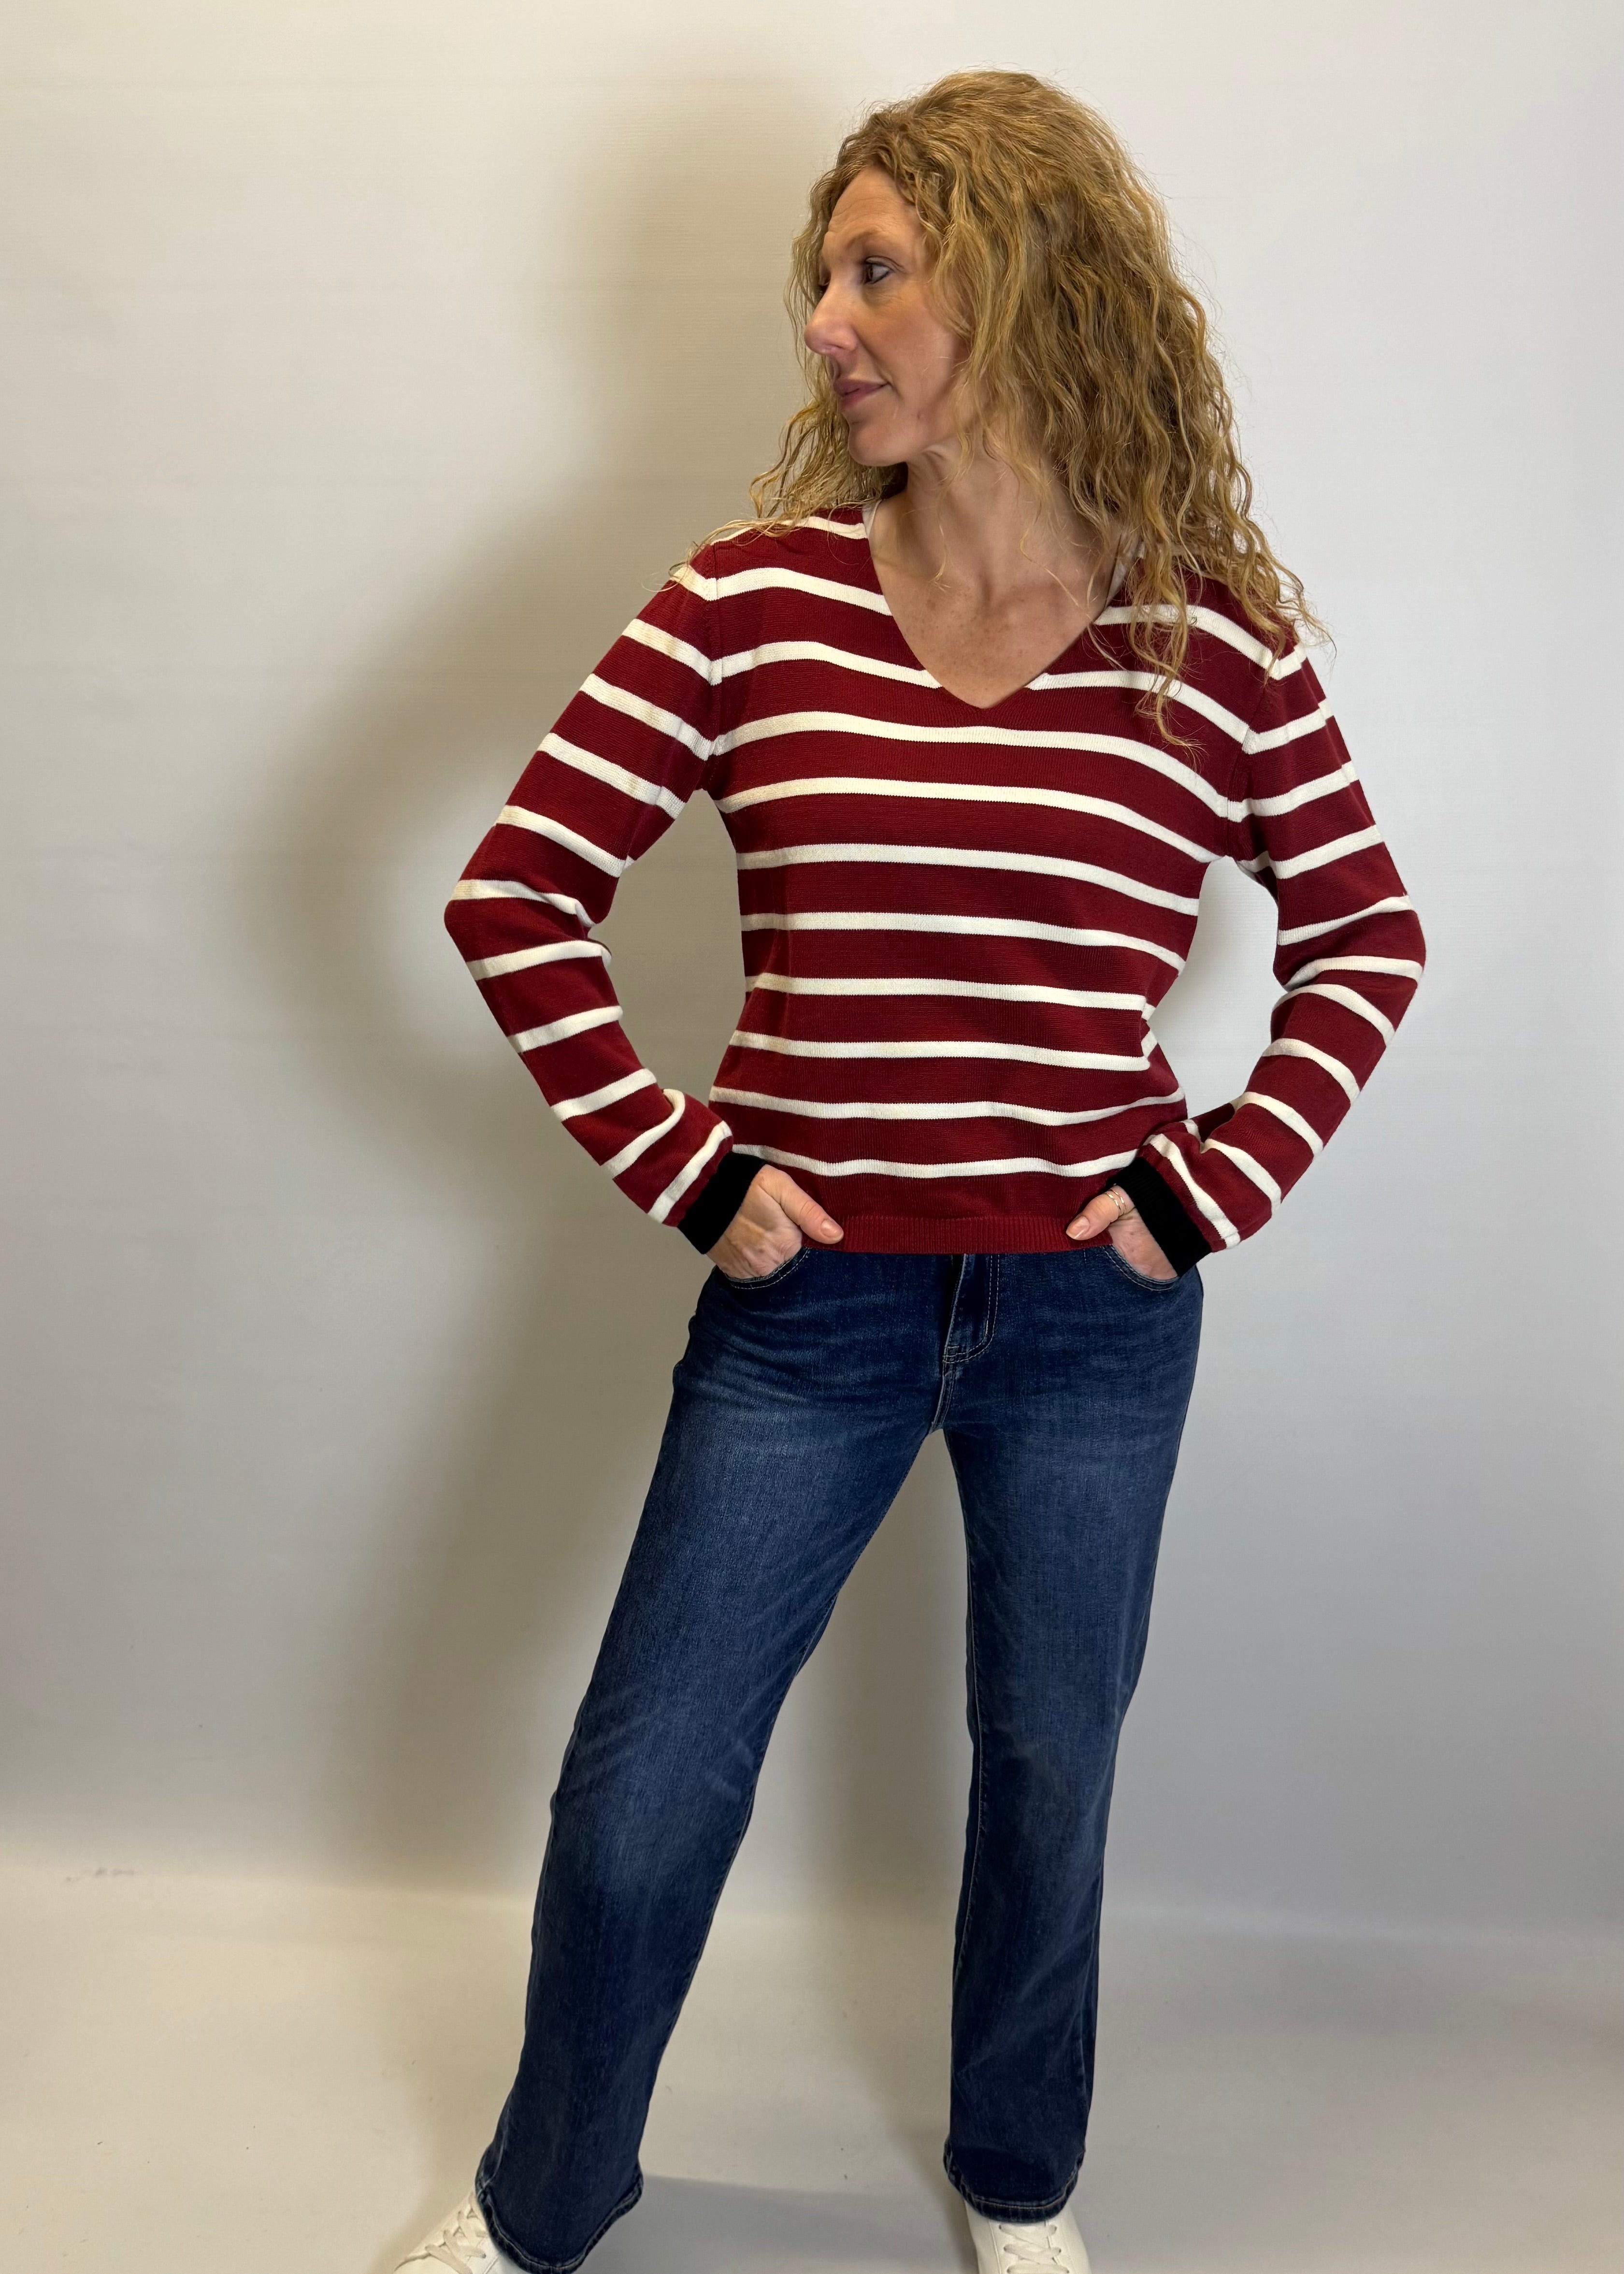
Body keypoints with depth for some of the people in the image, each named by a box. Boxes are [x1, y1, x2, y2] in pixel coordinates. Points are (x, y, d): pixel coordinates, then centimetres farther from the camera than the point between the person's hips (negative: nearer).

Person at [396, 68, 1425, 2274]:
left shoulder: (1218, 639, -6)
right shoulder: (751, 598, -6)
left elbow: (1367, 938, 5)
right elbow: (516, 893, -4)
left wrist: (1214, 1190, -4)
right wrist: (683, 1169, -7)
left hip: (1092, 1314, 0)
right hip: (810, 1297, 0)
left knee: (1050, 1776, 17)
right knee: (643, 1795, 9)